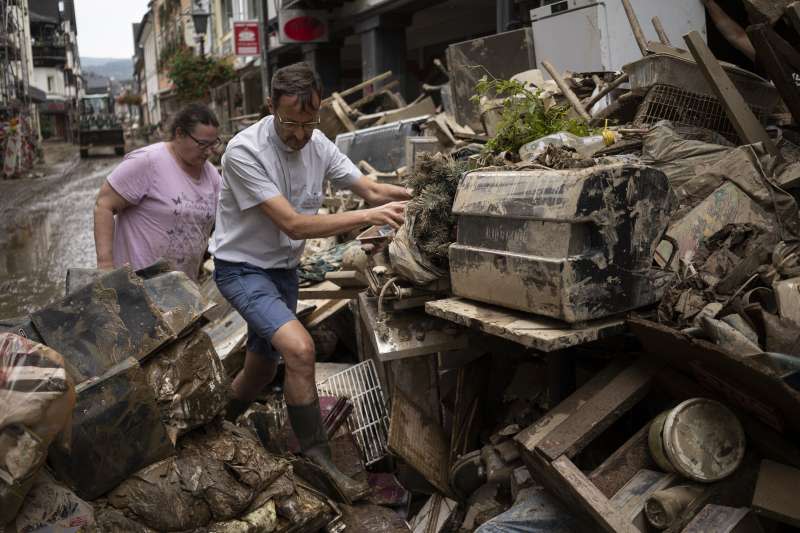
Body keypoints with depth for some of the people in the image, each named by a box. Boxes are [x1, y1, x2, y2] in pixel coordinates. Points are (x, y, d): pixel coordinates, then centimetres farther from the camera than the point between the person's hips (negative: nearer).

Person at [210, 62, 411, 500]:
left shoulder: (318, 145, -5)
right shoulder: (244, 152, -25)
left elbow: (371, 189, 0)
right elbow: (293, 224, -29)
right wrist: (369, 216, -34)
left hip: (283, 269, 7)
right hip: (242, 270, -7)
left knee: (262, 369, 17)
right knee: (300, 349, -26)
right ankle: (318, 462, -11)